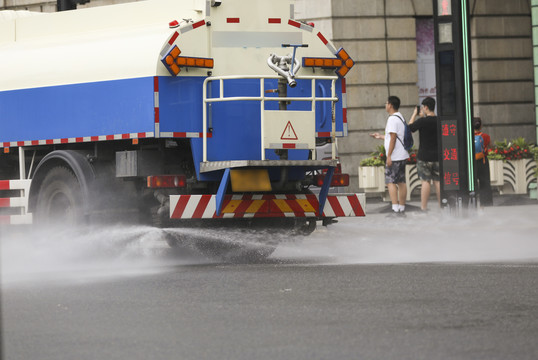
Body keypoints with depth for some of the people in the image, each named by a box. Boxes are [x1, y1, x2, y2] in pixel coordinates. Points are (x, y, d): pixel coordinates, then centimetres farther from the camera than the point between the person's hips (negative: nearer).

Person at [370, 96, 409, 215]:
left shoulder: (392, 119, -14)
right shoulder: (401, 118, 17)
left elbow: (393, 138, -19)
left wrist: (389, 156, -19)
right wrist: (381, 137, 33)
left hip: (395, 156, -9)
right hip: (402, 156, 9)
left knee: (390, 181, -8)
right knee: (401, 182, 10)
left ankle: (395, 209, -15)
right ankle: (402, 209, 12)